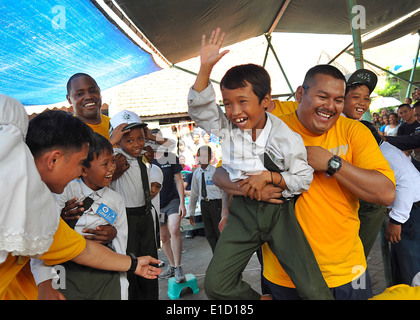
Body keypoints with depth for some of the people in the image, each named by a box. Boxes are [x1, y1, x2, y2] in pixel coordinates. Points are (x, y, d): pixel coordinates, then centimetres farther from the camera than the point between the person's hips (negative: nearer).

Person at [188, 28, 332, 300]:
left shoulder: (285, 135, -9)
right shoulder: (226, 128, -1)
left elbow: (304, 178, -4)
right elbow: (199, 107, -11)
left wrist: (268, 177, -17)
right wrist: (205, 68, -21)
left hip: (278, 209, -2)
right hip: (243, 209, 3)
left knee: (314, 290, -2)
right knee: (216, 284, -1)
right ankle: (261, 300, 24)